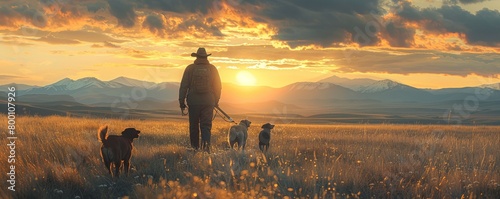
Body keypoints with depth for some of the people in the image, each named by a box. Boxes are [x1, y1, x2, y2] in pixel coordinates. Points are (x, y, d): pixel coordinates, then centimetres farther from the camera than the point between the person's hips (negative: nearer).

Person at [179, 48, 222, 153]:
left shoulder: (190, 68, -1)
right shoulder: (212, 69, 4)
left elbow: (184, 86, -2)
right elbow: (218, 86, 8)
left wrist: (181, 102, 4)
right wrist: (216, 101, 18)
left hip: (193, 102, -1)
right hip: (208, 102, 1)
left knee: (194, 125, 10)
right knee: (206, 125, 1)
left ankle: (195, 148, 15)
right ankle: (206, 144, -21)